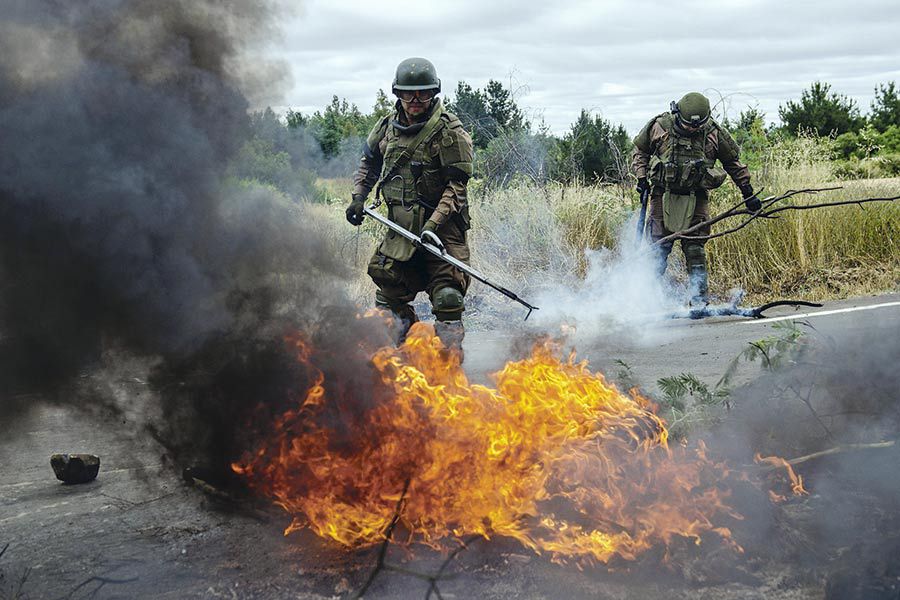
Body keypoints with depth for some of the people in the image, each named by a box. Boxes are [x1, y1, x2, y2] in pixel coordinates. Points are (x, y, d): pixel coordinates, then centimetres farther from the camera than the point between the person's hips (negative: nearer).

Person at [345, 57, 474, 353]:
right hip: (401, 226, 5)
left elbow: (456, 184, -13)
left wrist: (433, 224, -22)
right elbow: (369, 162, 25)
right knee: (387, 281, 8)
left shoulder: (449, 131, -11)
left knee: (446, 295, -10)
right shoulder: (388, 126, 7)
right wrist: (358, 197, 11)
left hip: (442, 225, -5)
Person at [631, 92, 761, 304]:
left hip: (695, 197, 0)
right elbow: (640, 151, 11)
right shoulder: (659, 126, -6)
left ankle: (699, 300, 2)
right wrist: (641, 177, -2)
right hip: (663, 195, 0)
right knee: (659, 248, -3)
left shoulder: (713, 133, -4)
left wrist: (748, 193, 12)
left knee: (695, 249, -3)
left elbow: (733, 161, 10)